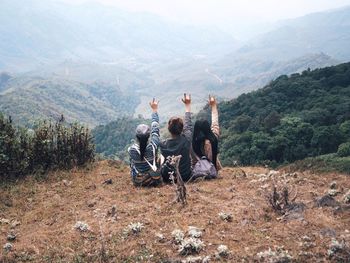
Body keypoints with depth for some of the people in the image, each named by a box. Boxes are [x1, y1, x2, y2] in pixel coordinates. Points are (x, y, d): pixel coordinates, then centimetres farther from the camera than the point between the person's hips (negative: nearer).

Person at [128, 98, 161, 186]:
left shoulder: (132, 149, -24)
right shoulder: (153, 146, -26)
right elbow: (155, 128, -10)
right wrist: (155, 109, 2)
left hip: (137, 182, 1)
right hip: (154, 181, 0)